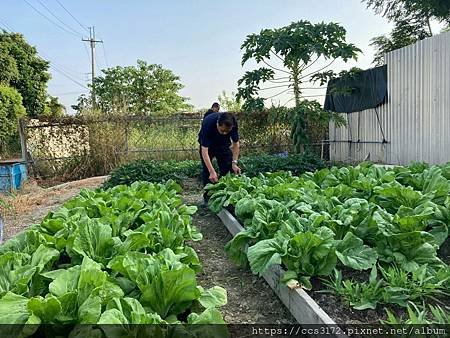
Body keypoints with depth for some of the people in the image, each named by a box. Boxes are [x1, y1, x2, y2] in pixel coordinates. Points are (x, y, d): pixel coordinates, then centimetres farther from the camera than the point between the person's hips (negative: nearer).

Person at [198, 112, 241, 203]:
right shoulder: (208, 124, -40)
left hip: (224, 144, 3)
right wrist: (212, 172, -46)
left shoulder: (233, 124, -29)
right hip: (207, 144, -3)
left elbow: (235, 143, -14)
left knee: (228, 168, -6)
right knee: (207, 169, -9)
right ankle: (207, 196, 3)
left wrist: (234, 162, -25)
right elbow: (204, 151, -40)